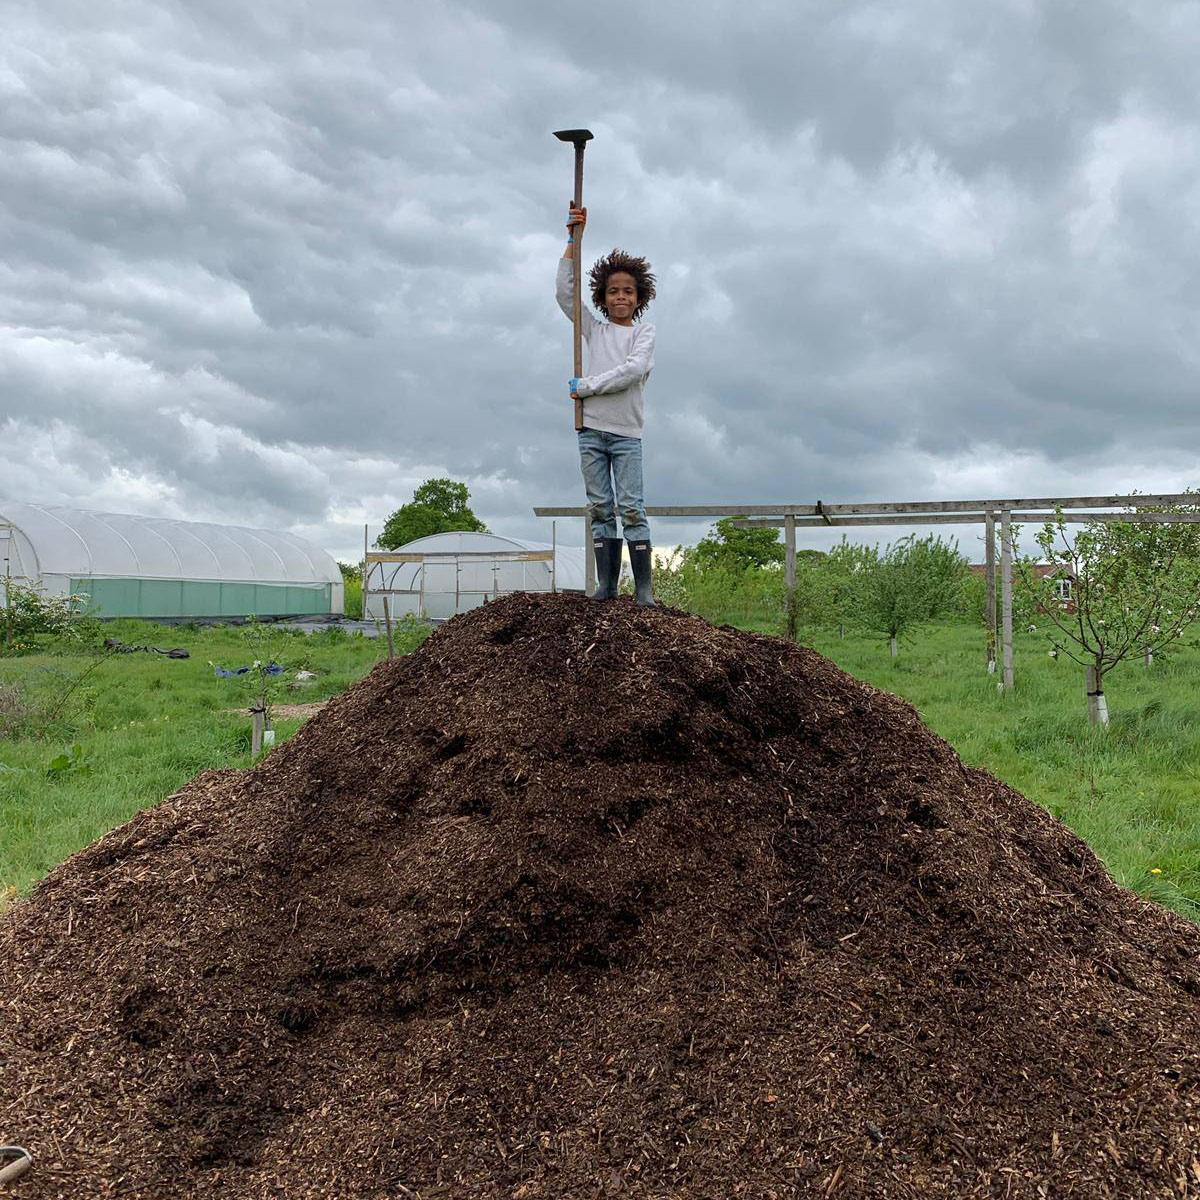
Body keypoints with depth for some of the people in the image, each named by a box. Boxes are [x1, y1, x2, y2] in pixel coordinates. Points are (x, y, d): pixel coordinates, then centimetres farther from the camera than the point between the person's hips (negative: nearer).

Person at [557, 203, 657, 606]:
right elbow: (565, 292, 8)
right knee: (600, 508, 1)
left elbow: (634, 369, -10)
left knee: (631, 508, -7)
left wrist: (586, 386, -9)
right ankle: (606, 584, 3)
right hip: (591, 429, 3)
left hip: (626, 432, -3)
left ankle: (643, 587, -7)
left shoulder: (644, 331, 7)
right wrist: (573, 240, 4)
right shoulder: (594, 330, 15)